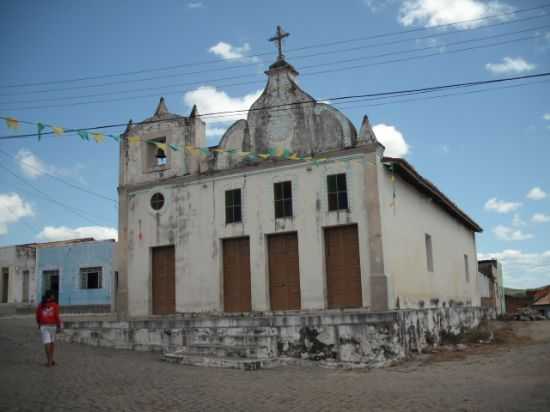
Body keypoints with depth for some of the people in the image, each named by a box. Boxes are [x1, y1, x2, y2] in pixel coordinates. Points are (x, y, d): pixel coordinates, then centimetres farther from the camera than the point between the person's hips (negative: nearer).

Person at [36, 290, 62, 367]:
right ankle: (51, 360, 23)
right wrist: (59, 326, -3)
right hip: (52, 326, 0)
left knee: (47, 343, -3)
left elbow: (37, 316, 5)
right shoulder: (55, 305, -7)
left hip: (43, 326, 0)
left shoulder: (40, 305, 1)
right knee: (51, 342, 17)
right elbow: (57, 316, -12)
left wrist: (39, 324, 22)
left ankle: (49, 361, -9)